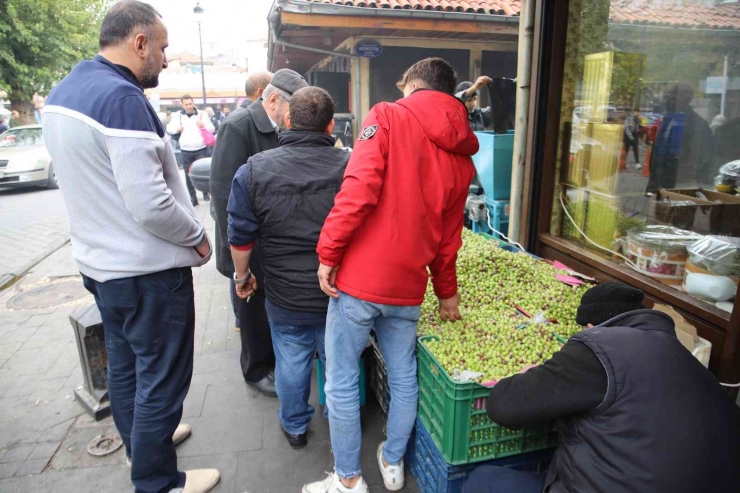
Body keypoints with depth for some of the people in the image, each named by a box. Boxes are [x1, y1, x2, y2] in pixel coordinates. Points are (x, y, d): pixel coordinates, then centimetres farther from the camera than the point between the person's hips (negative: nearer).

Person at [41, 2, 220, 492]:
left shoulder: (63, 92, 8)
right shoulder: (123, 97, -22)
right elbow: (150, 204, -27)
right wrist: (198, 237, -11)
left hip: (99, 261, 10)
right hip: (147, 270, -9)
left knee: (124, 361, 23)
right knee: (162, 376, 5)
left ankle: (141, 440, 44)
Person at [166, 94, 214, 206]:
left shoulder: (202, 114, 3)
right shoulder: (177, 115, 7)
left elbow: (212, 129, 2)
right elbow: (169, 128, 11)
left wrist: (203, 125, -18)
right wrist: (177, 128, -9)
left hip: (201, 149, -2)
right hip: (185, 151, 2)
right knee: (188, 175, 5)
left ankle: (206, 193, 20)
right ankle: (193, 197, 14)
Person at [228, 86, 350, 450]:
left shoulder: (253, 170, -11)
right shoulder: (351, 165, -14)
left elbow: (240, 237, -5)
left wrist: (242, 276, 12)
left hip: (284, 297, 0)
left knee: (291, 362, 19)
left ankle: (295, 427, 40)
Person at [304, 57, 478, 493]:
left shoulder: (389, 117, -4)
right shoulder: (462, 159, 11)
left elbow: (359, 190, -18)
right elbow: (449, 236, 14)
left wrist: (329, 252, -11)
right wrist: (446, 291, 26)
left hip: (359, 278, -5)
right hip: (408, 287, 6)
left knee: (342, 383, 9)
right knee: (404, 377, 20)